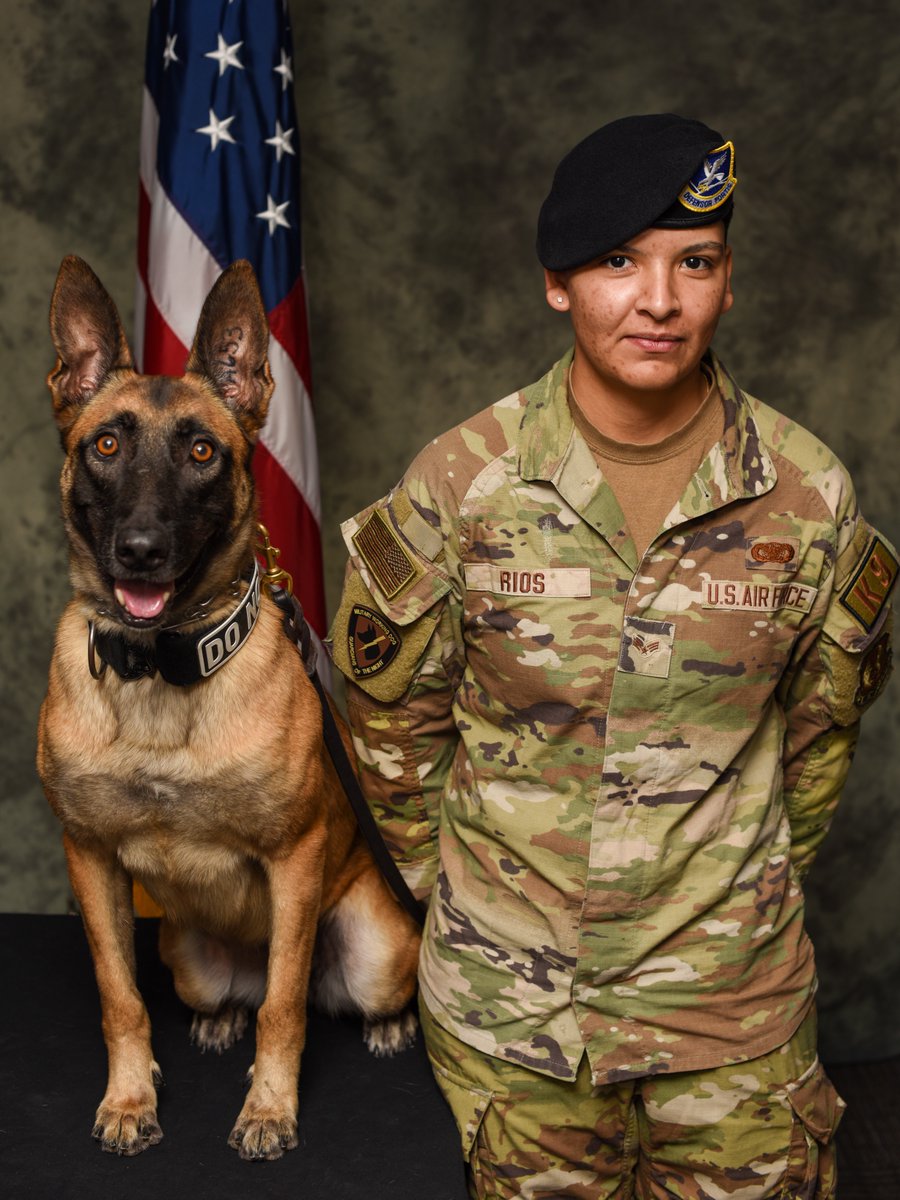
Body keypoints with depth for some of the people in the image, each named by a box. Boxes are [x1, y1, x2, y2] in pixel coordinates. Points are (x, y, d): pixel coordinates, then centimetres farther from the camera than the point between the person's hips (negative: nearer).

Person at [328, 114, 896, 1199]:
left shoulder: (806, 492, -8)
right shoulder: (458, 482, -11)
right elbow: (392, 712, 3)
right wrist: (450, 876, 8)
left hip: (732, 989, 1)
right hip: (507, 989, 0)